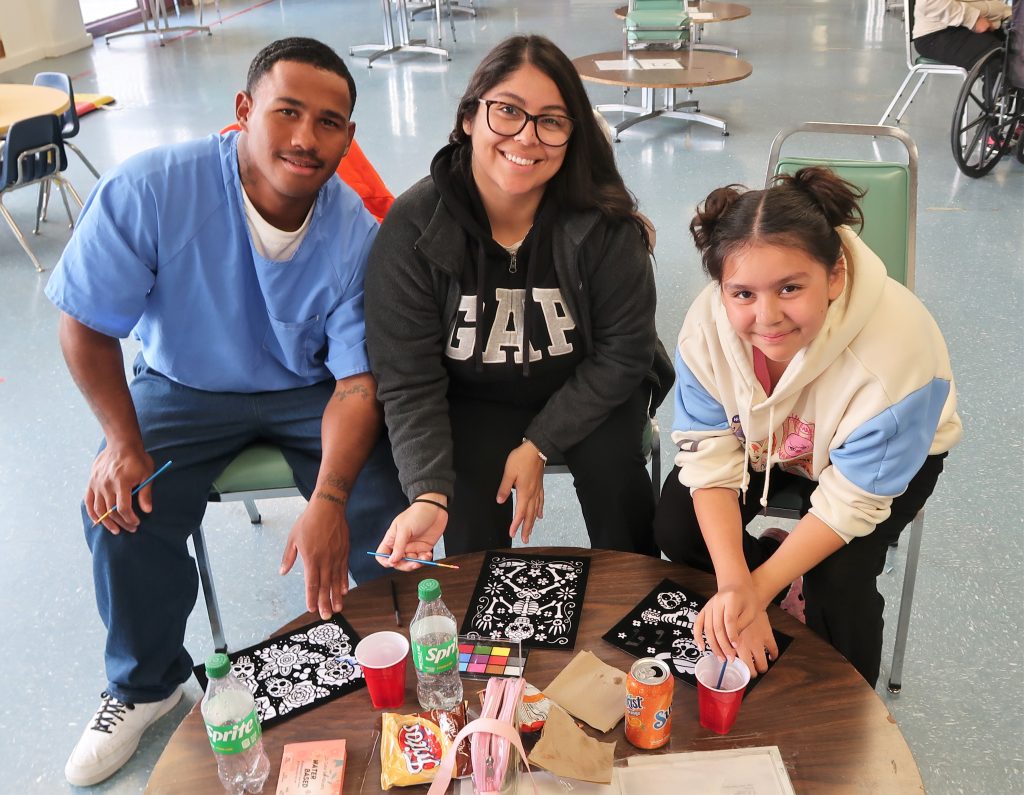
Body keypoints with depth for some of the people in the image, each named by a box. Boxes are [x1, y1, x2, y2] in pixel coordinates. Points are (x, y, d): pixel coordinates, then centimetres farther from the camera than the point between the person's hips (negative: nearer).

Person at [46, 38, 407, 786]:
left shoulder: (357, 236, -21)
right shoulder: (148, 189, -25)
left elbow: (357, 382, -22)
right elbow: (86, 322, -13)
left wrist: (330, 500, -37)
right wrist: (124, 443, -19)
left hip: (311, 389, 0)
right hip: (185, 387, 0)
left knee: (381, 508, -20)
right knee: (121, 514, -20)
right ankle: (145, 684, 12)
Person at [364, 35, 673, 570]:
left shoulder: (603, 221, -19)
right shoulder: (413, 225, -19)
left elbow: (623, 349, -12)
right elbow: (408, 378, -19)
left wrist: (539, 444, -19)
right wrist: (428, 494, -33)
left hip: (586, 389, 1)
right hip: (475, 399, 0)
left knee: (610, 466, -25)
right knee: (467, 488, -25)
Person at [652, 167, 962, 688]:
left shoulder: (895, 354, -41)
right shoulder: (707, 325, -33)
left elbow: (849, 503, -29)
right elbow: (711, 460, -23)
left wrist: (754, 589, -30)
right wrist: (734, 584, -34)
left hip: (892, 454, -3)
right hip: (761, 436, 3)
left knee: (840, 582, -21)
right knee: (675, 530, -14)